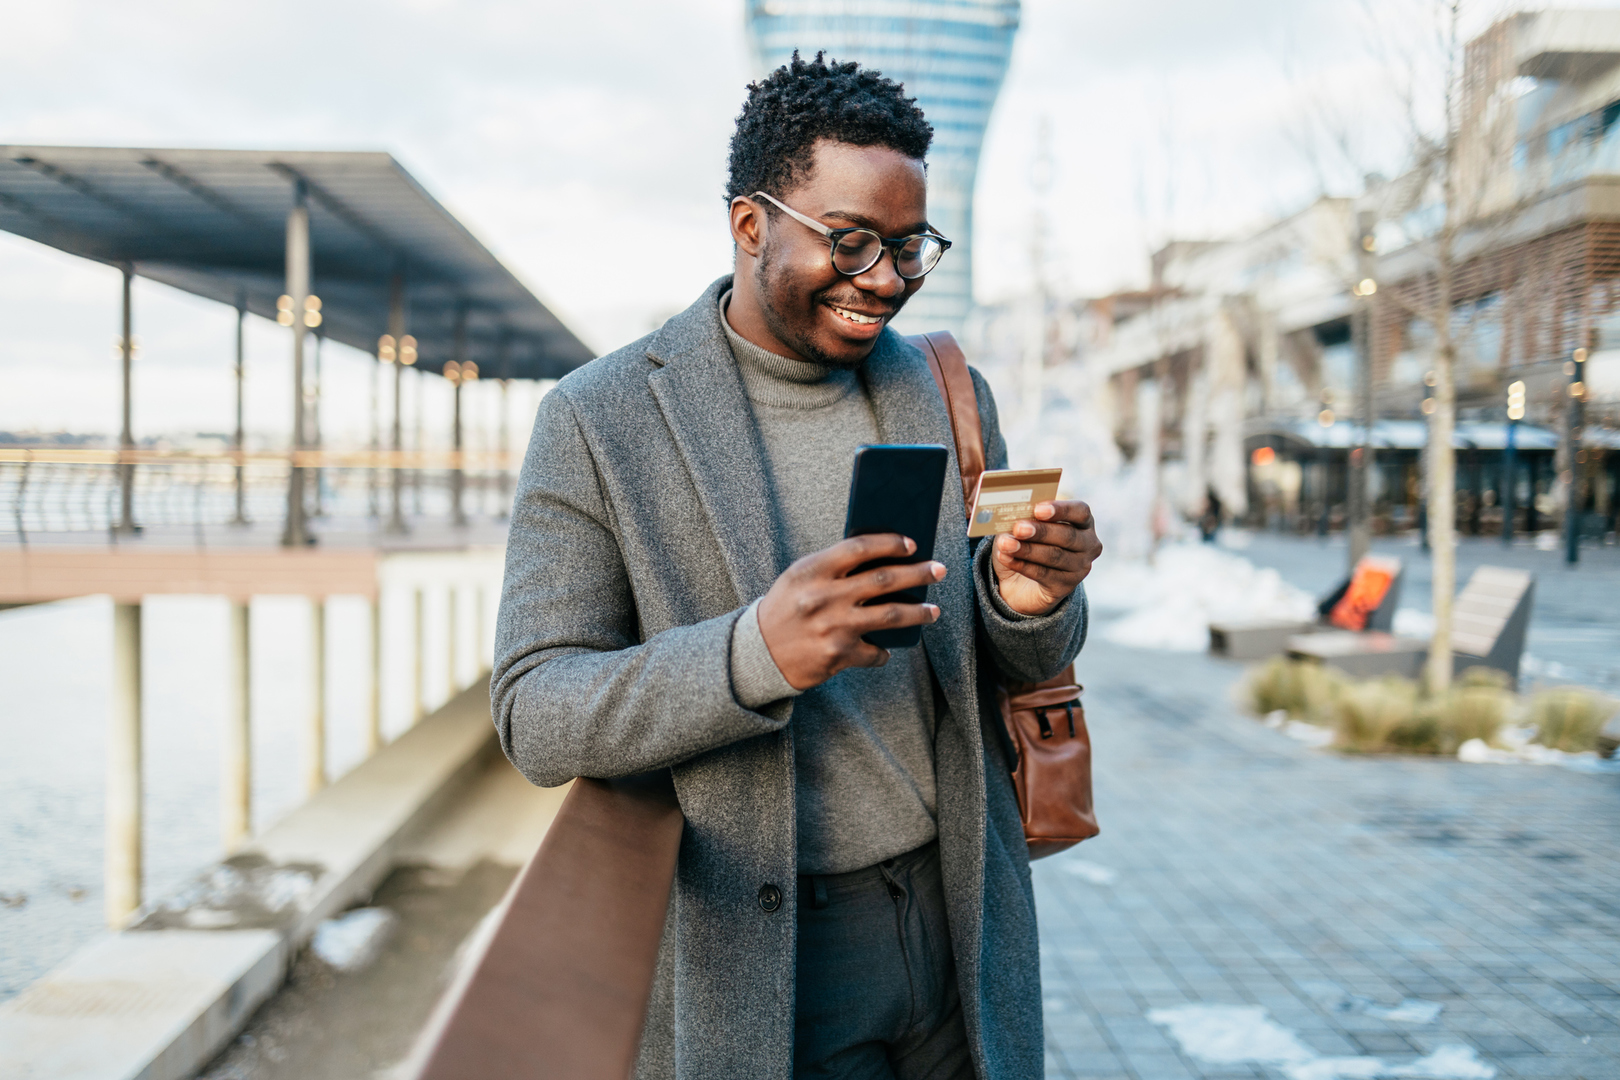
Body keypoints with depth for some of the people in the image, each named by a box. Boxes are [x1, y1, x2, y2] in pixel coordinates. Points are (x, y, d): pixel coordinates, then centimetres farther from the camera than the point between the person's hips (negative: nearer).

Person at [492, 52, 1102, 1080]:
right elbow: (535, 716, -14)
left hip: (960, 927, 4)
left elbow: (1019, 665, 8)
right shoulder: (598, 420, -10)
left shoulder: (949, 398, 3)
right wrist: (755, 654, -31)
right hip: (756, 968, -4)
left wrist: (1028, 604, -17)